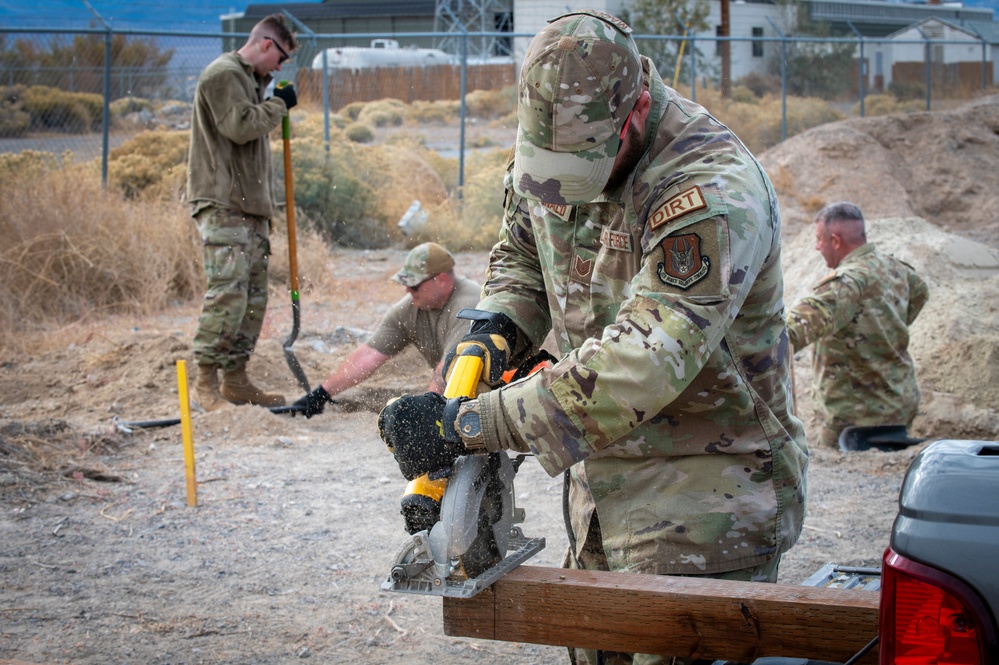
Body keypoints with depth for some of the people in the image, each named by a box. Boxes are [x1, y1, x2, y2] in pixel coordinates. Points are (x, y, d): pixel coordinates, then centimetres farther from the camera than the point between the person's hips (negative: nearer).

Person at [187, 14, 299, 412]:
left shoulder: (250, 79, 23)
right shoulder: (223, 74, -8)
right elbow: (240, 125, -19)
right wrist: (278, 104, -7)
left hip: (249, 206, 10)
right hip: (222, 204, -10)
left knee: (254, 297, 9)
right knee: (227, 293, -15)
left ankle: (235, 380, 14)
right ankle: (205, 381, -9)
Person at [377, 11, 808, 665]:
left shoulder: (711, 194, -28)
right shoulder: (552, 147, -2)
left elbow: (637, 369, -36)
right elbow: (521, 254, 17)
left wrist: (469, 422, -34)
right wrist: (494, 330, -5)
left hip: (702, 499, -7)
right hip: (600, 480, 7)